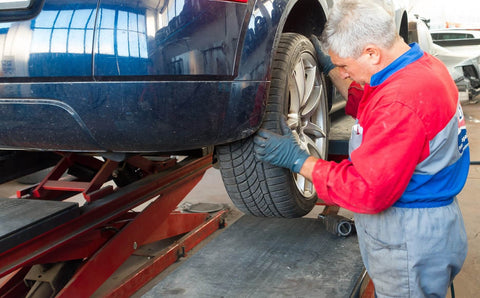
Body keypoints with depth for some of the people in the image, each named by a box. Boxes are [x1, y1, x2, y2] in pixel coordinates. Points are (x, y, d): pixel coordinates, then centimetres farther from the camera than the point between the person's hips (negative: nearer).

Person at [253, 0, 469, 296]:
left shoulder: (402, 101, -31)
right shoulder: (423, 63, 3)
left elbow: (368, 191, -27)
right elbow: (367, 107, 21)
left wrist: (298, 160, -20)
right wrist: (331, 68, 16)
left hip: (412, 240, -10)